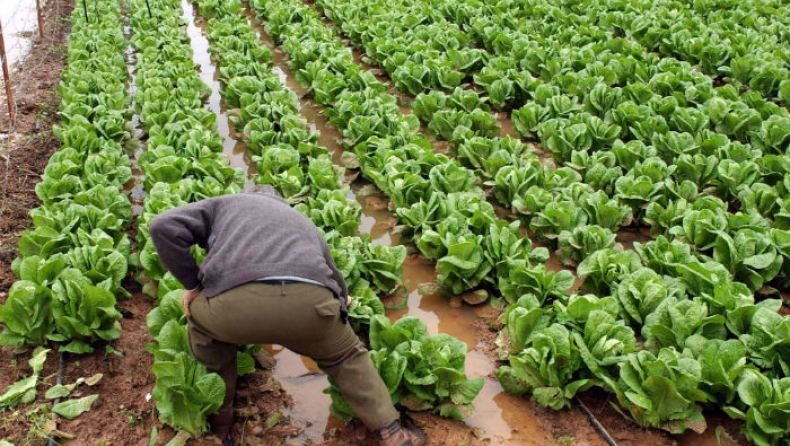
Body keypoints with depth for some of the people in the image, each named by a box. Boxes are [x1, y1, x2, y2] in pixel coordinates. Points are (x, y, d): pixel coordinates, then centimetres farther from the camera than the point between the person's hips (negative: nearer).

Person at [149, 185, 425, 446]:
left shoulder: (223, 204, 35)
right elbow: (332, 274, 48)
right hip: (309, 301, 2)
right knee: (345, 356, 34)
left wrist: (192, 284, 28)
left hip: (233, 303, -2)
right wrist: (341, 303, 70)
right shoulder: (304, 223, 42)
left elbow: (163, 227, 19)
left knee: (202, 321, 36)